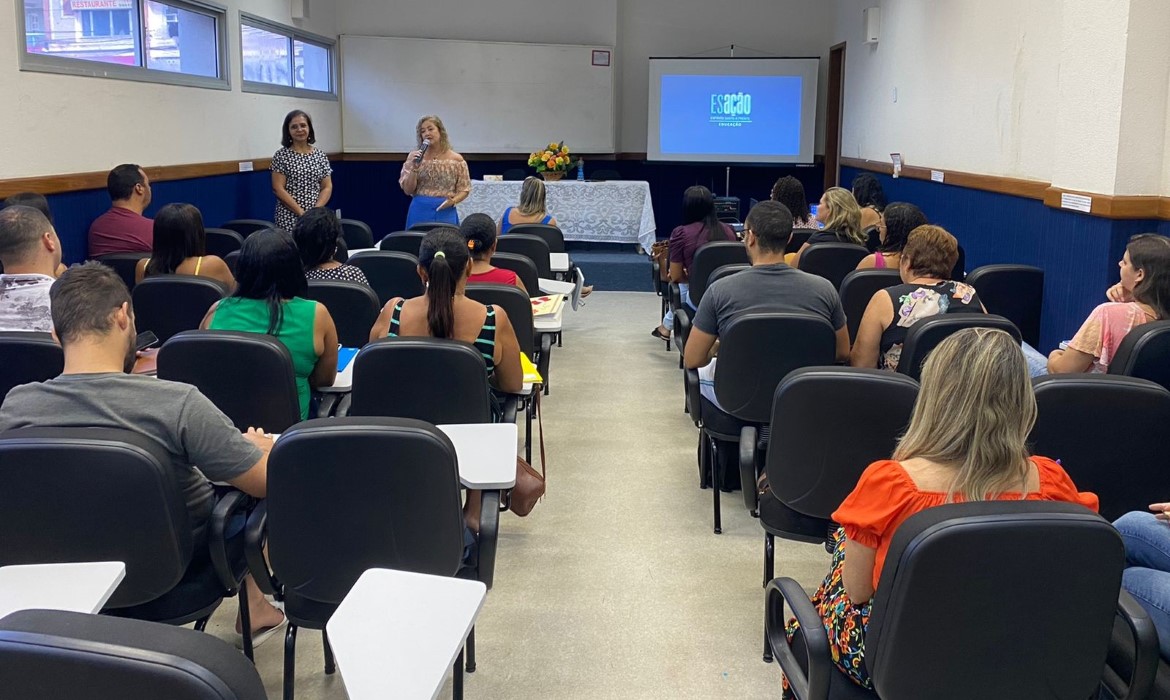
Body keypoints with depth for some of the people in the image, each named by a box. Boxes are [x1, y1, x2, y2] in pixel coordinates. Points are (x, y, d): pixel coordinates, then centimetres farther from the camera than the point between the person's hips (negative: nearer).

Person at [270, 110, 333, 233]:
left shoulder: (321, 155, 7)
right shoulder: (281, 156, -1)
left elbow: (327, 187, 5)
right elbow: (278, 189, -7)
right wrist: (301, 212, -14)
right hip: (289, 218, -3)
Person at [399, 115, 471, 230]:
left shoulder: (456, 160, 1)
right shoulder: (414, 156, 3)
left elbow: (464, 190, 3)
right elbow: (408, 190, 0)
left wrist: (453, 201, -16)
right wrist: (414, 167, -12)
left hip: (446, 213, -1)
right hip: (420, 212, 1)